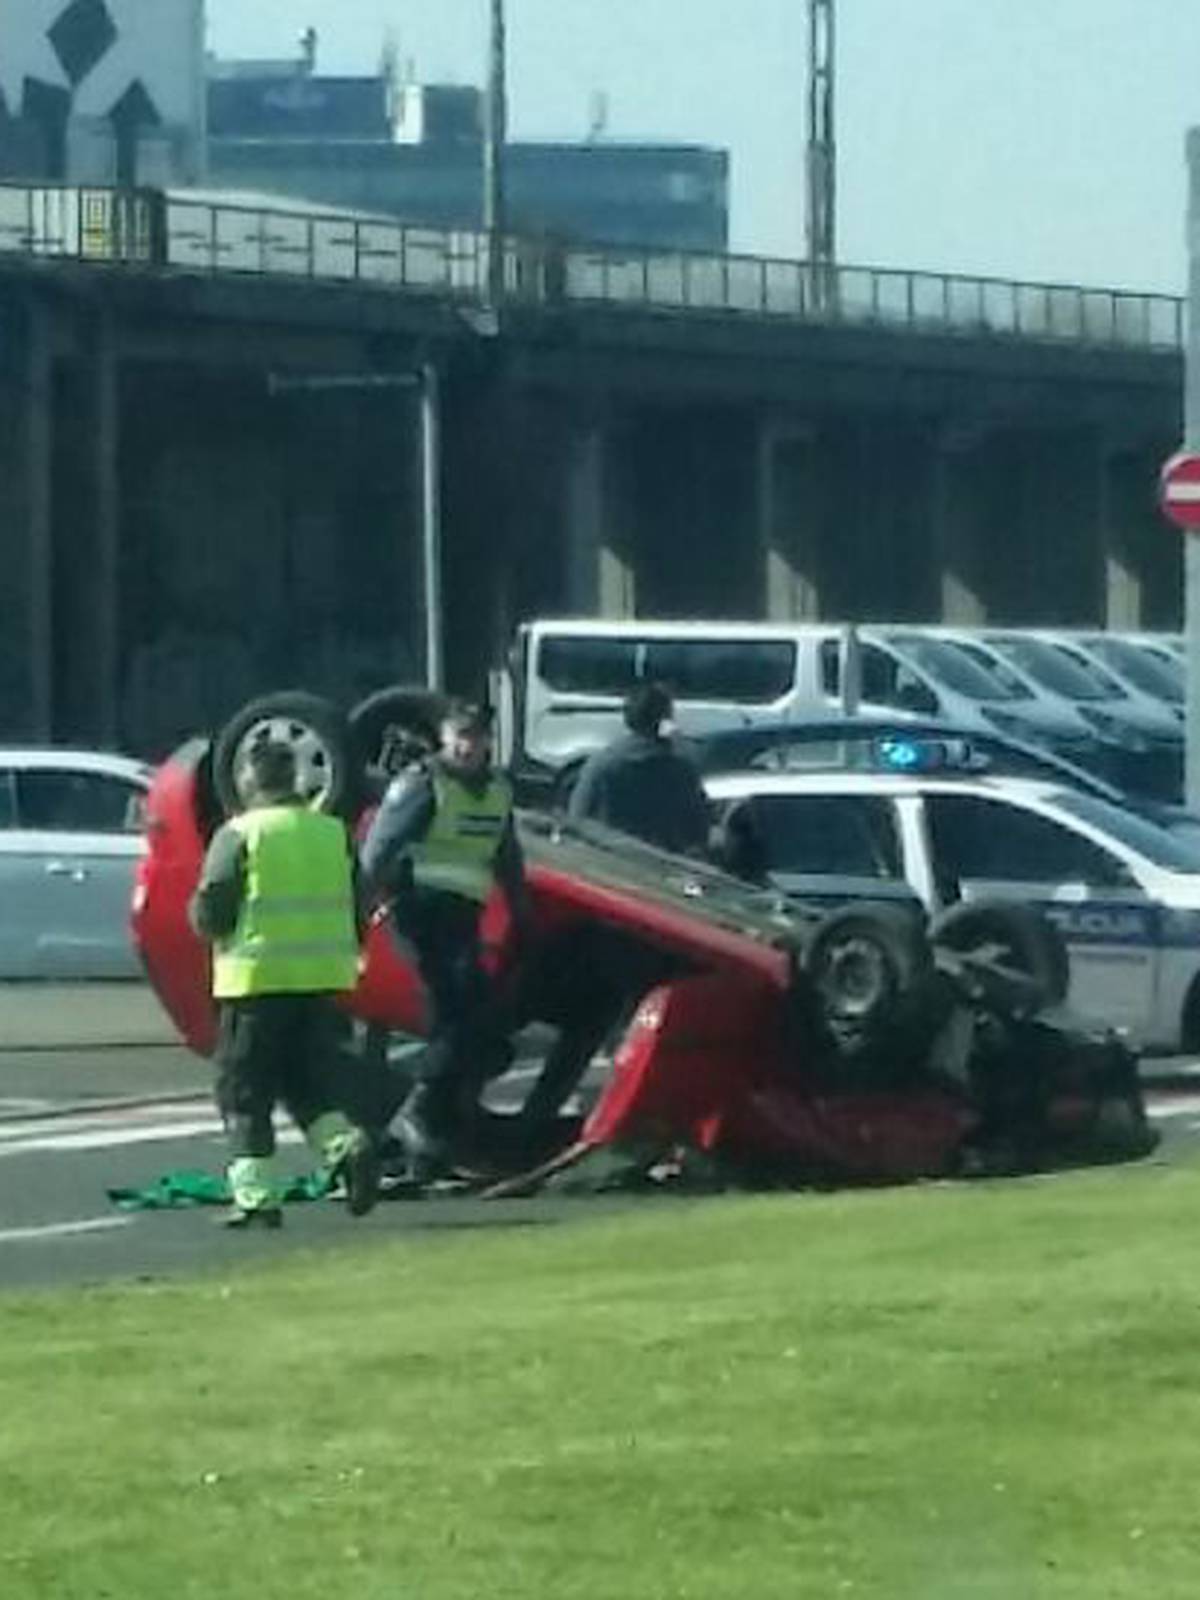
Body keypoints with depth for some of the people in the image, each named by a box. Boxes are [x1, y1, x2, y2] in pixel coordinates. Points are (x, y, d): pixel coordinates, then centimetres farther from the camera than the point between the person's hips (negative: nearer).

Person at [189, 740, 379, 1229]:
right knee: (308, 1086, 16)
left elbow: (208, 914, -8)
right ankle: (345, 1146, -10)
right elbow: (358, 908, 9)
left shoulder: (239, 835, -7)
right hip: (324, 978, 5)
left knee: (244, 1094, 4)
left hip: (259, 976, -5)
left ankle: (255, 1194, -1)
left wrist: (221, 933, 13)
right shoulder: (333, 833, 8)